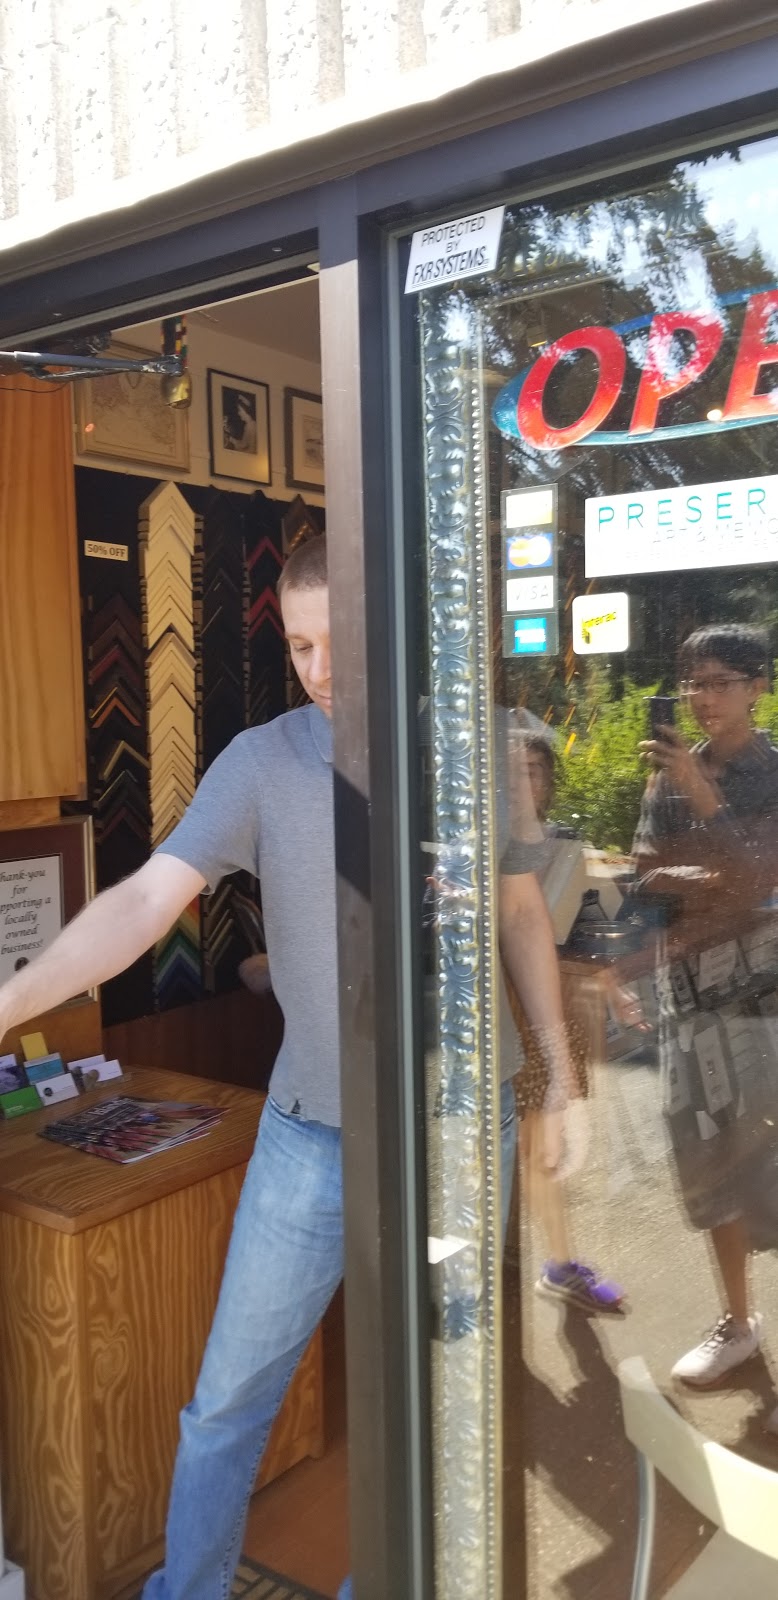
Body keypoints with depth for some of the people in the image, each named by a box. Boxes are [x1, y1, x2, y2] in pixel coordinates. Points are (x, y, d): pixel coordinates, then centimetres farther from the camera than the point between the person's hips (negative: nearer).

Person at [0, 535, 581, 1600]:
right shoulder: (262, 762, -10)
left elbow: (522, 913, 6)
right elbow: (150, 896, -19)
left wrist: (559, 1072, 6)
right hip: (312, 1141, -1)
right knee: (228, 1400, 12)